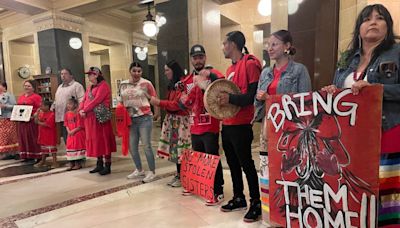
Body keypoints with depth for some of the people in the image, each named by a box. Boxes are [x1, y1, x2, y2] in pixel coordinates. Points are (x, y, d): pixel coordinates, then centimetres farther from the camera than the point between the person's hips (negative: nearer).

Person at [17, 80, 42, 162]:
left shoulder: (36, 97, -5)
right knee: (24, 138, 10)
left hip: (32, 121, -7)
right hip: (21, 121, 7)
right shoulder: (20, 97, 17)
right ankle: (27, 156, 18)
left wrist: (33, 116, -22)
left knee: (34, 138, -4)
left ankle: (38, 156, 2)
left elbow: (40, 109, -12)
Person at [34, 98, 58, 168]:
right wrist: (37, 114, -5)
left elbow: (47, 124, -22)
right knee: (43, 147, 18)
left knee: (51, 147, -4)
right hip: (43, 134, 8)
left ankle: (55, 162, 1)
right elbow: (36, 121, 6)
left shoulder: (51, 114, -16)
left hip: (50, 134, -8)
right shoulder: (41, 113, 9)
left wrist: (39, 123, -13)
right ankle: (43, 161, 31)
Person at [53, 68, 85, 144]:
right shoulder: (60, 87, 23)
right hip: (61, 118, 8)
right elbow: (55, 101, 29)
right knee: (65, 138, 11)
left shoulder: (76, 85, -3)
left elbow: (82, 100, -13)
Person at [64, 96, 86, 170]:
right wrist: (68, 131, -6)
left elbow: (80, 126, -15)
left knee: (77, 146, -2)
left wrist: (74, 131, -17)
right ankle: (71, 164, 19)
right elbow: (66, 124, 9)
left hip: (78, 134, -7)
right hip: (70, 134, 7)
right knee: (70, 146, 10)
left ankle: (78, 164, 7)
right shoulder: (67, 113, 8)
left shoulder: (77, 113, -13)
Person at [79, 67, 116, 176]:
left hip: (100, 118, -9)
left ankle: (107, 166, 3)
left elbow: (96, 101, -17)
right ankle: (100, 164, 22)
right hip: (90, 118, 9)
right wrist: (81, 110, -5)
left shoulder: (103, 86, -8)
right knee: (95, 140, 12)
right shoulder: (90, 88, 20)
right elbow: (84, 100, 14)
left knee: (104, 140, -4)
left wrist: (84, 110, -13)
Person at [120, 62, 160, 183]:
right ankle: (139, 170, 29)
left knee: (147, 145, -2)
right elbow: (122, 101, 16)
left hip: (144, 118, -5)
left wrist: (157, 113, -2)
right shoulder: (123, 84, 7)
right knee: (132, 146, 11)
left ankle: (152, 172, 11)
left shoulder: (146, 83, -7)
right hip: (130, 119, 5)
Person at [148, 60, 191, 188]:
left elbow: (178, 104, -17)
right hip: (171, 120, 8)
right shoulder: (172, 85, 17)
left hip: (180, 120, -8)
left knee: (181, 148, -4)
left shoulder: (183, 83, -11)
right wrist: (158, 103, 4)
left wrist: (159, 103, -16)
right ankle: (178, 175, 18)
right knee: (175, 148, 9)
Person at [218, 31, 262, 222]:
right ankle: (238, 198, 31)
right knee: (233, 163, 16)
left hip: (241, 125, -9)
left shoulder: (250, 64, -11)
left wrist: (230, 99, -25)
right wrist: (221, 96, 6)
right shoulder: (230, 68, 16)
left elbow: (255, 94, -19)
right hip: (227, 124, 9)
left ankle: (256, 203, 16)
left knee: (246, 164, 0)